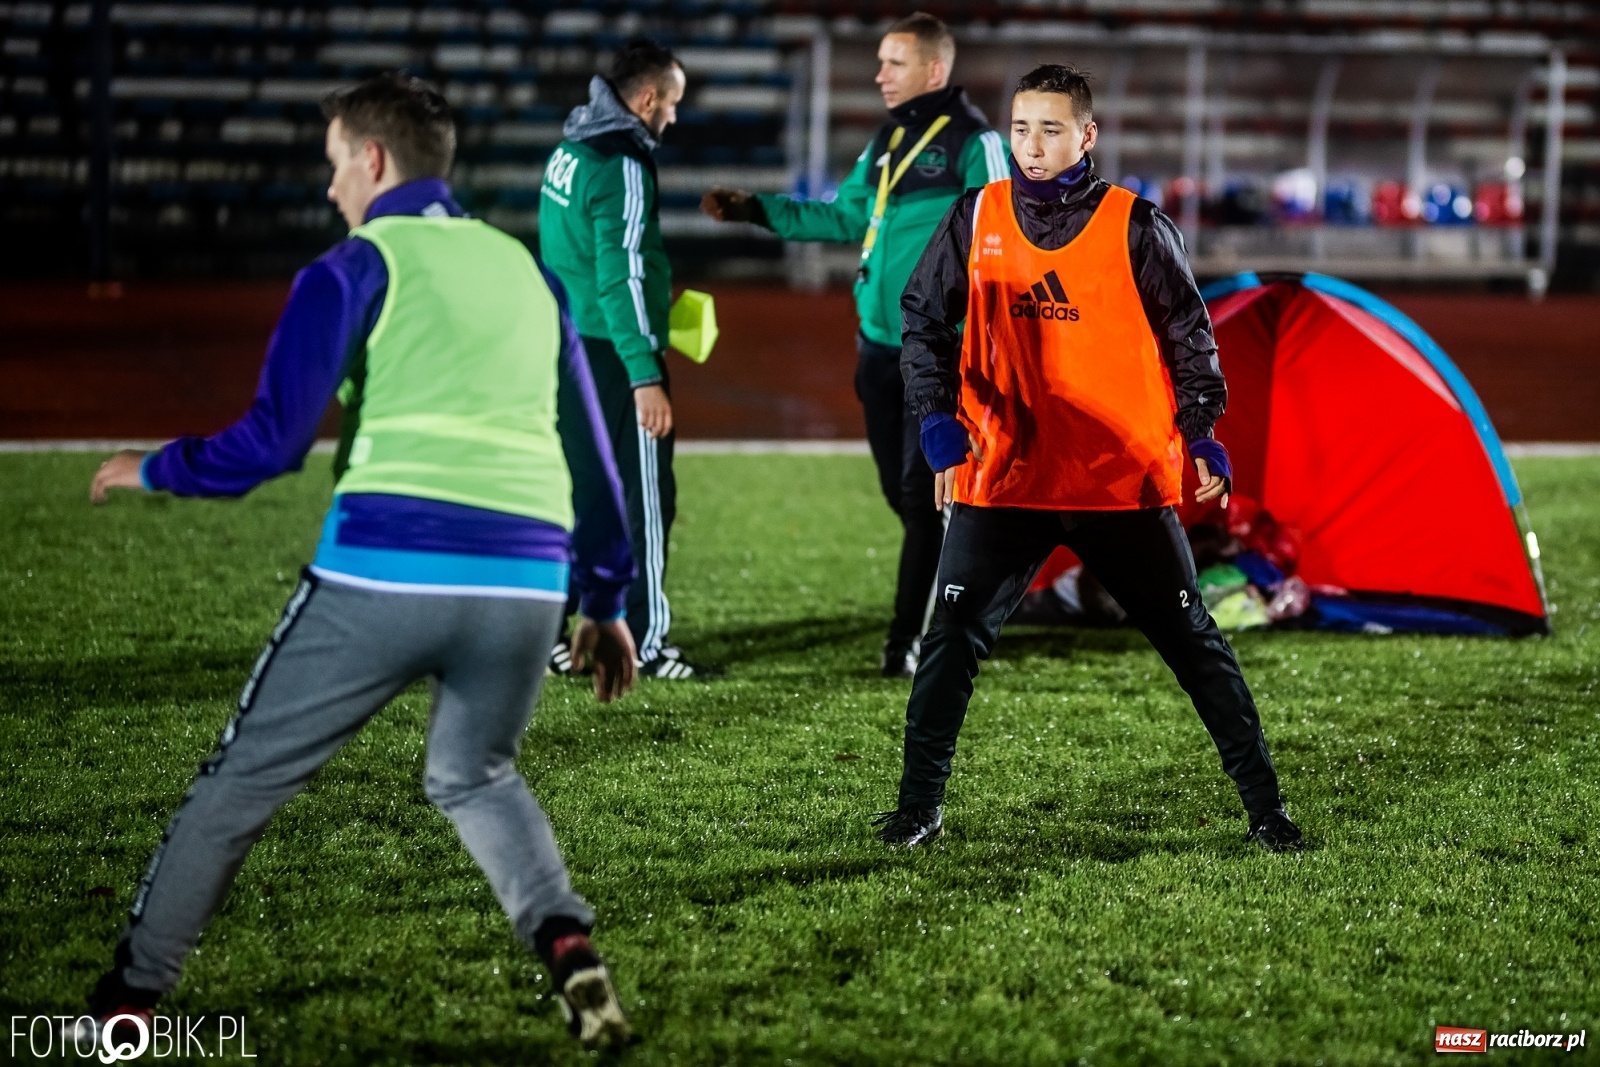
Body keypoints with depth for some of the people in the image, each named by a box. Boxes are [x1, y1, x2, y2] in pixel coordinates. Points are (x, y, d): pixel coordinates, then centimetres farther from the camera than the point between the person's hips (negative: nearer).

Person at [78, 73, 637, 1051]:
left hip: (384, 571, -4)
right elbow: (592, 450, 21)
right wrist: (609, 600, 28)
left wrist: (153, 470, 15)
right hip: (526, 580, 5)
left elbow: (271, 442, -3)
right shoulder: (526, 271, 20)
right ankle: (567, 942, 1)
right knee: (474, 777, 27)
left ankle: (131, 994, 15)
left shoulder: (356, 269, 3)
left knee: (243, 781, 11)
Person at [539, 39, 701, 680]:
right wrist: (647, 378, -21)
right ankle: (643, 643, 2)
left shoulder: (569, 152, 11)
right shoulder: (622, 168, -16)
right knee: (645, 496, -1)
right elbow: (621, 278, -20)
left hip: (569, 347, 9)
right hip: (615, 355, -9)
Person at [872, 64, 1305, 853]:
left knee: (1192, 642, 3)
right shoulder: (976, 219, 3)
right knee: (952, 639, -4)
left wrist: (1202, 436, -10)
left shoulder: (1135, 226, -2)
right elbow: (924, 320, 6)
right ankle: (918, 808, 8)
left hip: (1127, 483, -1)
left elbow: (1188, 335, 2)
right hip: (1004, 481, 1)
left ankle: (1265, 807, 11)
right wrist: (939, 425, -7)